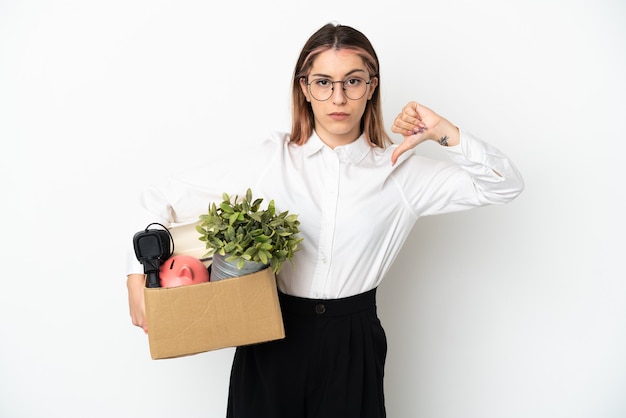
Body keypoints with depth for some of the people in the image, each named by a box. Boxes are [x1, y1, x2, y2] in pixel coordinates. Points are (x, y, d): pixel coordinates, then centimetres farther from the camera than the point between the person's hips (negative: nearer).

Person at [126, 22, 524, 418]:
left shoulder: (398, 170, -3)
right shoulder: (268, 159, -6)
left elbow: (506, 185, -2)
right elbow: (163, 199, -2)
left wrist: (444, 132, -14)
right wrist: (138, 276, -10)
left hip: (353, 345, 1)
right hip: (271, 342, 0)